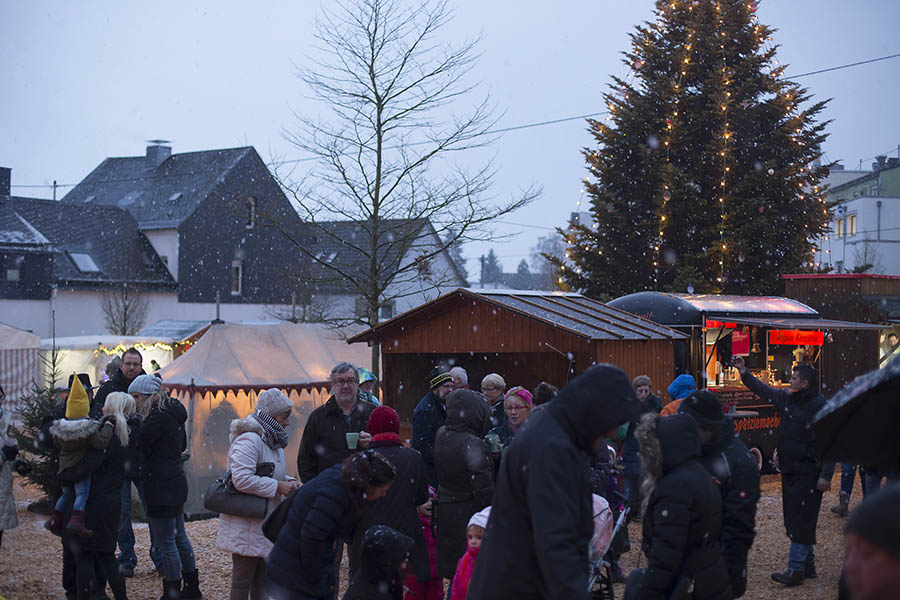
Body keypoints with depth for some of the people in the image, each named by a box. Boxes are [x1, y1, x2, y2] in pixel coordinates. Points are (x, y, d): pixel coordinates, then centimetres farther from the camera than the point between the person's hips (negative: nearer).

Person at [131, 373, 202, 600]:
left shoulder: (159, 416, -18)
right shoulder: (173, 414, 12)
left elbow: (138, 445, -17)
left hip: (162, 488, -10)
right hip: (176, 482, 10)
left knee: (165, 543, -2)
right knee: (179, 537, 19)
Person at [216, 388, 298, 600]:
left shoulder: (273, 441, 13)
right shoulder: (249, 440, -20)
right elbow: (242, 480, -29)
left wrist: (287, 482, 7)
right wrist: (277, 486, -22)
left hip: (264, 523, 10)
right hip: (246, 526, -10)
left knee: (262, 581, 16)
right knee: (242, 582, -2)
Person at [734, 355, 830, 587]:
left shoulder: (820, 406, -15)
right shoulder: (786, 397, 8)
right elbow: (762, 389, 24)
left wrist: (825, 476, -20)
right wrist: (743, 371, 18)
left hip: (808, 473, -8)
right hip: (789, 471, 8)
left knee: (801, 520, -8)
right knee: (793, 518, 12)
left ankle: (796, 569, -8)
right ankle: (808, 564, 22)